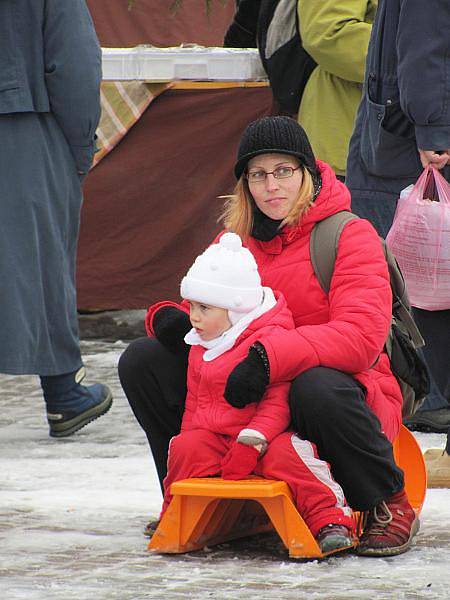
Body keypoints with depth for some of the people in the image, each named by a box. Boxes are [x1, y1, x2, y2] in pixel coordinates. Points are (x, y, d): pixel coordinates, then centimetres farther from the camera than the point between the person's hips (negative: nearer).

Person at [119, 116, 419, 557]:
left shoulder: (350, 236, -11)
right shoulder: (235, 239, 8)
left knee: (317, 388, -42)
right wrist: (173, 321, -13)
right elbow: (203, 313, 14)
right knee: (142, 361, -6)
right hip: (252, 390, 6)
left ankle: (390, 507, -17)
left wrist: (270, 356, -38)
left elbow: (361, 336, -25)